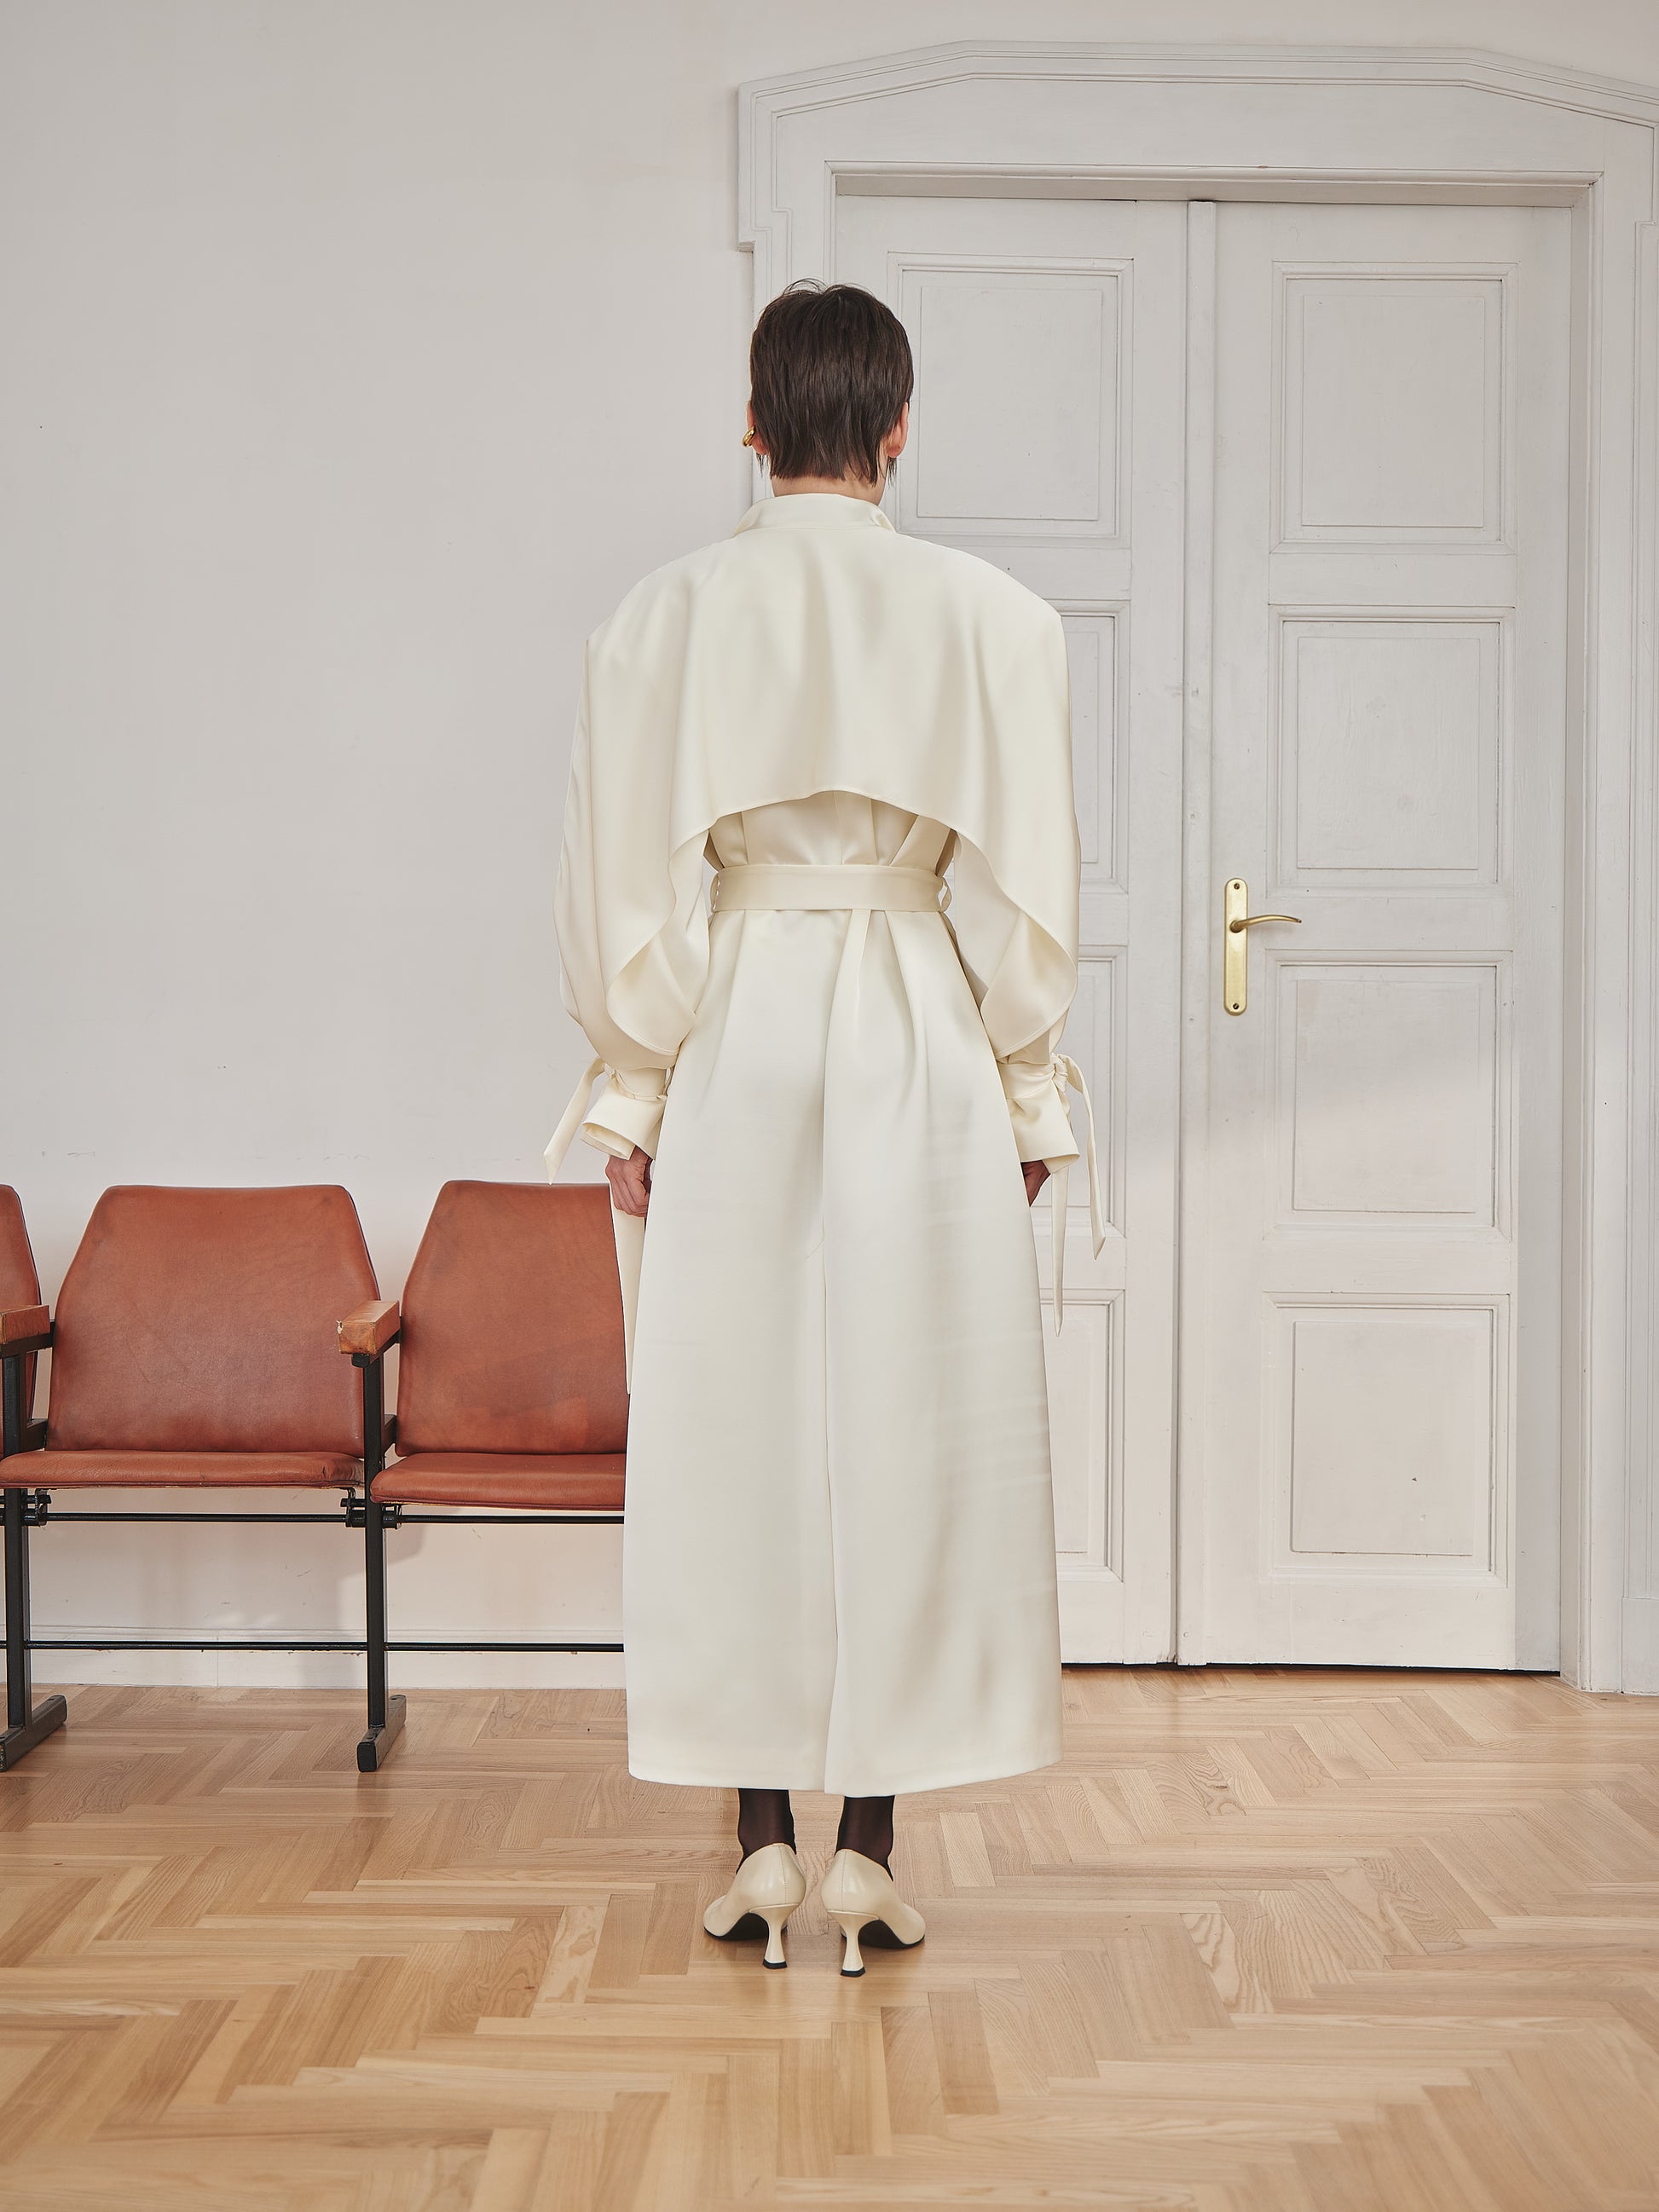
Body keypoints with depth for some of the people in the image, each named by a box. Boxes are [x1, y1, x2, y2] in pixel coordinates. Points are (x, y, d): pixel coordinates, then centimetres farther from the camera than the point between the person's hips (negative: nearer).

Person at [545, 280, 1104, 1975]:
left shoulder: (663, 619, 0)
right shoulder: (993, 620, -1)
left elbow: (625, 889, 0)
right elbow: (1026, 892, 0)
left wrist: (633, 1094, 7)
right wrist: (1029, 1090, 9)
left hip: (733, 1052, 1)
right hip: (925, 1060, 0)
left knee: (735, 1440, 8)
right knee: (909, 1439, 5)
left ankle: (763, 1843, 12)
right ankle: (868, 1845, 10)